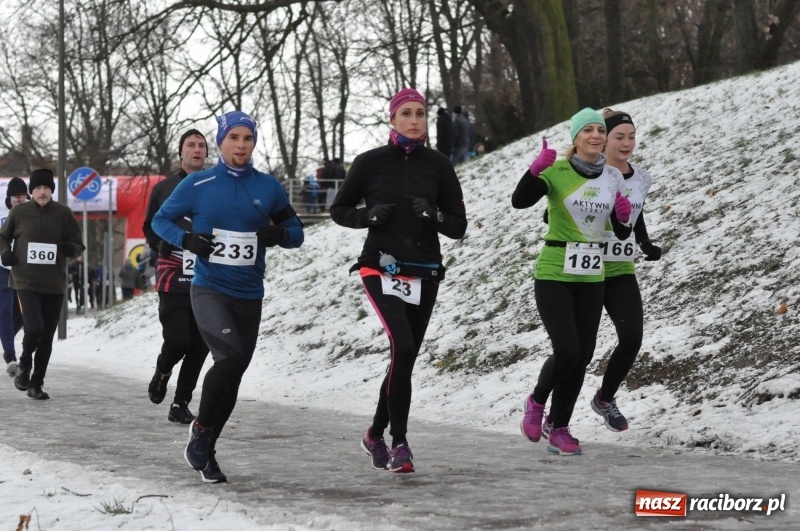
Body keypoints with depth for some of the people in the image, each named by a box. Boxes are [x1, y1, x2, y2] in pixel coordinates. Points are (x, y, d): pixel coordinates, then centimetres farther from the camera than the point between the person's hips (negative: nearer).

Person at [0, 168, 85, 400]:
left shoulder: (63, 213, 1)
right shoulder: (19, 212, 0)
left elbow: (78, 244, 7)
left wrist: (71, 249, -16)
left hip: (54, 284, 2)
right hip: (26, 280, -2)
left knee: (47, 337, 6)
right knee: (34, 328, -19)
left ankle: (36, 383, 21)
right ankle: (25, 366, 11)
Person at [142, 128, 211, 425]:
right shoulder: (164, 189, 6)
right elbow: (149, 227, 15)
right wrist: (160, 245, 0)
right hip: (173, 279, -2)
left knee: (200, 346, 2)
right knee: (177, 340, -12)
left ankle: (181, 404, 15)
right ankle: (163, 371, 22)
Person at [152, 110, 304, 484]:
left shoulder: (268, 187, 3)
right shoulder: (197, 185, -3)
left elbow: (296, 231, 11)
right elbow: (160, 220, 7)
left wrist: (280, 234, -13)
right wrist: (186, 239, -12)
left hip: (249, 296, 4)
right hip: (209, 289, -4)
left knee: (232, 374, 9)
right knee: (231, 356, -26)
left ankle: (205, 452, 27)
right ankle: (201, 428, -5)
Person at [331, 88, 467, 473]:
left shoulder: (438, 165, 3)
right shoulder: (370, 163, -1)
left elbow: (459, 227, 5)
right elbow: (339, 210, 9)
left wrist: (434, 216, -16)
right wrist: (370, 215, -11)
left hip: (424, 274, 3)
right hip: (382, 269, -3)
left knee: (404, 360, 10)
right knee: (403, 348, -22)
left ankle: (376, 435, 31)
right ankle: (399, 442, -13)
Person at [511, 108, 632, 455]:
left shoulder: (613, 178, 5)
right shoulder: (557, 173, -9)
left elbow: (622, 234, 10)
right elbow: (519, 201, -23)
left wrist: (624, 217, -12)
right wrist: (536, 169, -38)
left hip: (591, 277, 5)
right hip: (553, 274, -5)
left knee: (582, 355, 4)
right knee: (567, 350, -14)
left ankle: (559, 428, 18)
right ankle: (537, 401, 16)